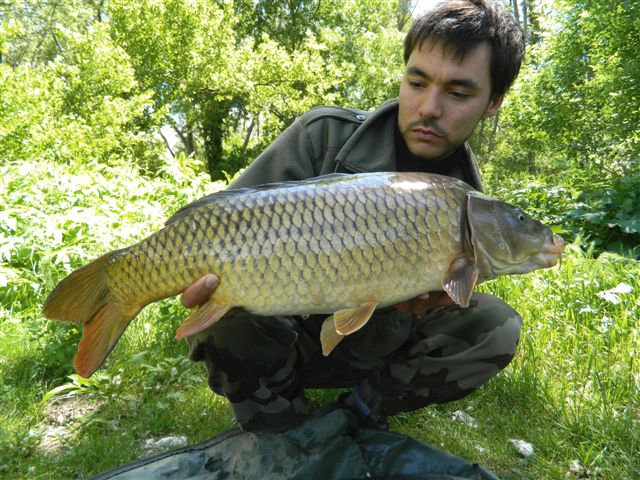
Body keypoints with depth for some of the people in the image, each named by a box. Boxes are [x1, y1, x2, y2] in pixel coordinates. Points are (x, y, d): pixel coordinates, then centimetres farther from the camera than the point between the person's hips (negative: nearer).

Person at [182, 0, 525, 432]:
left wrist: (396, 308, -35)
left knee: (497, 326, -15)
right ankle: (273, 430, -8)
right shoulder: (324, 135, -15)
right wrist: (207, 275, -40)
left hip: (359, 348, 2)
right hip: (273, 337, -1)